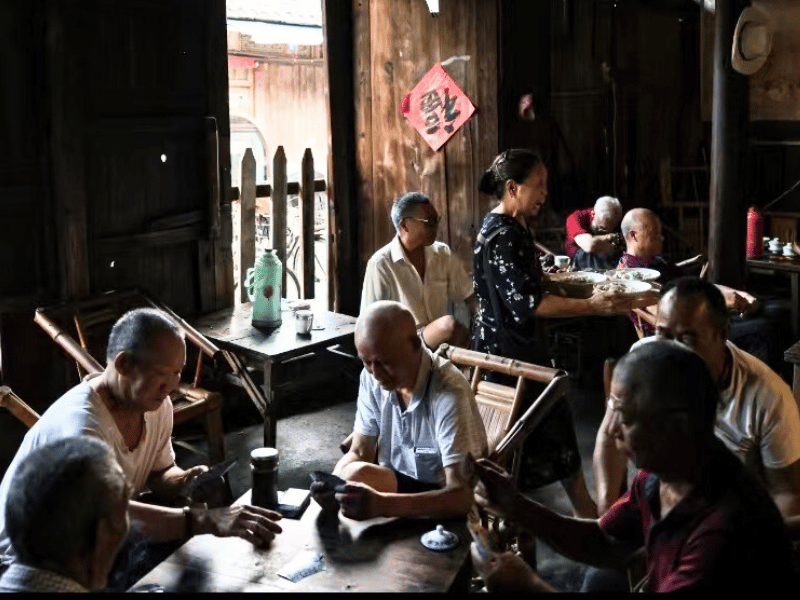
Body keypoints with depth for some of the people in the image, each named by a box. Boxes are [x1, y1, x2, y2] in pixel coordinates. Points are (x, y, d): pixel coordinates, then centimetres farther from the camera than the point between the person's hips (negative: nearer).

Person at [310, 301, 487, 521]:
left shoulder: (449, 393, -28)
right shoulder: (372, 378, -8)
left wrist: (382, 504, -48)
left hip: (443, 505, -5)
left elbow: (461, 495, -34)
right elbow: (360, 452, 0)